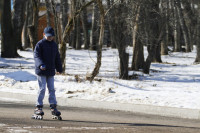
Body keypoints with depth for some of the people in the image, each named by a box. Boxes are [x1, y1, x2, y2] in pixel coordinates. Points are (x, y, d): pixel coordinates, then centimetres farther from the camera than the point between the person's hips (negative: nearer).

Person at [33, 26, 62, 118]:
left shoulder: (54, 45, 13)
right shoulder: (40, 44, -6)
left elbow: (57, 58, 22)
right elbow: (36, 56, -14)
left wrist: (59, 68, 24)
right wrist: (41, 65, -29)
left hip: (51, 71, 5)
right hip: (41, 71, -5)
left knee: (52, 89, 6)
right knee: (42, 89, -6)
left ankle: (53, 107, 10)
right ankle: (38, 107, 2)